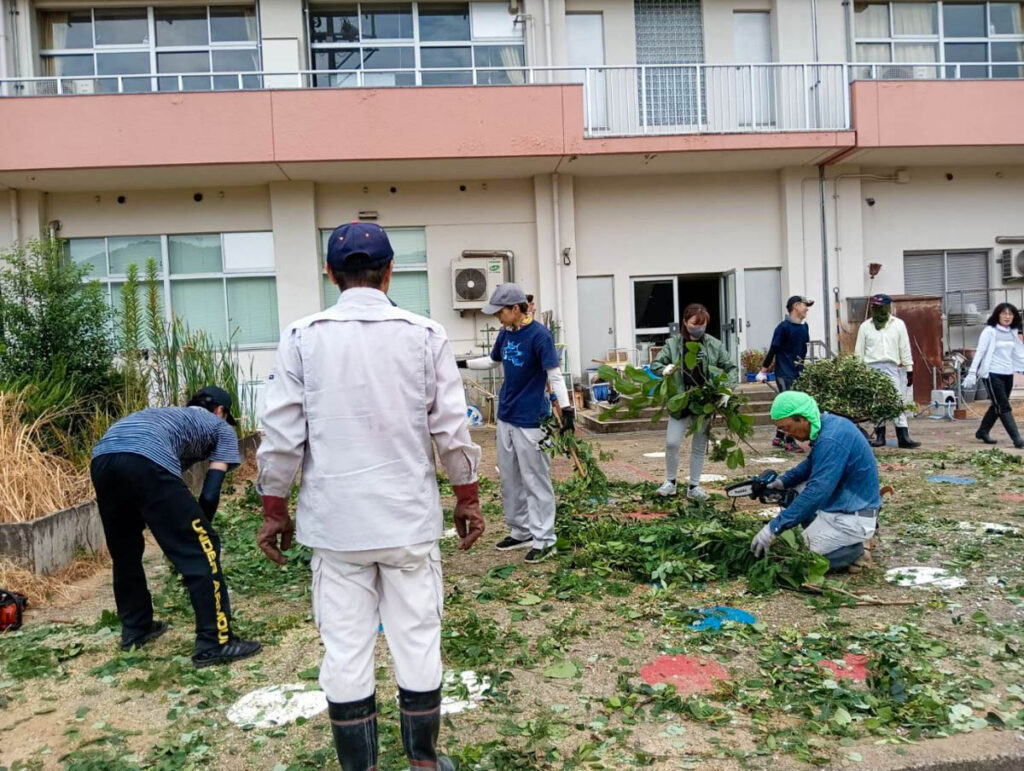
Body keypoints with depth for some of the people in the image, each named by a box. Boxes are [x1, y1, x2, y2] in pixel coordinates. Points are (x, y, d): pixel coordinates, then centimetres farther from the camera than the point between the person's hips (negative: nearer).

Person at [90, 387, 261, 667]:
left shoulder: (167, 414, 42)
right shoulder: (222, 429, 26)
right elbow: (209, 494, 14)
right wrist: (199, 529, 29)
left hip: (102, 458, 7)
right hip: (146, 460, -7)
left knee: (125, 551, 26)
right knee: (201, 549, 4)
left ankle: (135, 630, 41)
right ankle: (215, 643, 5)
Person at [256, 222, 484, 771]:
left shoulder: (302, 336, -3)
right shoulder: (424, 334, -3)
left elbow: (280, 436, -3)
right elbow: (452, 430, -1)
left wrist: (274, 509, 9)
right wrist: (467, 497, 11)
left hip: (334, 521, 0)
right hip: (410, 518, 0)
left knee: (345, 652, 10)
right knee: (418, 643, 12)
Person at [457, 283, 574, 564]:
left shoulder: (539, 335, -16)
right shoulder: (505, 333, 5)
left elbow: (555, 374, -20)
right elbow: (493, 361, 22)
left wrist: (566, 408, -29)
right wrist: (462, 363, 17)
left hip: (530, 420, -8)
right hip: (506, 416, 8)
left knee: (535, 481, -1)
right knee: (510, 479, 16)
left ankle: (544, 539, 9)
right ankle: (521, 531, 29)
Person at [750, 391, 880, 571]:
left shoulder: (831, 440, -28)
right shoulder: (828, 425, 2)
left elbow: (816, 493, -31)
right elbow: (812, 464, 19)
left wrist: (774, 528, -30)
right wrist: (784, 481, 3)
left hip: (854, 518, -10)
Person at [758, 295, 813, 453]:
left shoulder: (804, 326, 7)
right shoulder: (783, 327, -12)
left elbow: (803, 348, 16)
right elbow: (773, 350, -11)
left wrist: (803, 366, 18)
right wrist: (763, 371, -9)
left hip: (798, 373, 7)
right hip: (784, 373, -7)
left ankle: (779, 438, 23)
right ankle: (789, 441, 4)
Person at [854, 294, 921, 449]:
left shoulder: (898, 324, 7)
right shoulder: (865, 327, 8)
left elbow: (905, 348, 6)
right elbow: (859, 351, 8)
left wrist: (909, 370, 3)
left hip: (892, 368, -1)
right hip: (872, 368, 1)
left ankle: (903, 437, -6)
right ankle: (879, 436, 11)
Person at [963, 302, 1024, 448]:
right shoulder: (990, 331, -8)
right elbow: (980, 352, -11)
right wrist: (972, 373, -16)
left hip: (1008, 374, 7)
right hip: (993, 374, -7)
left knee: (997, 406, 13)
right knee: (1004, 407, -7)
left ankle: (982, 432, 27)